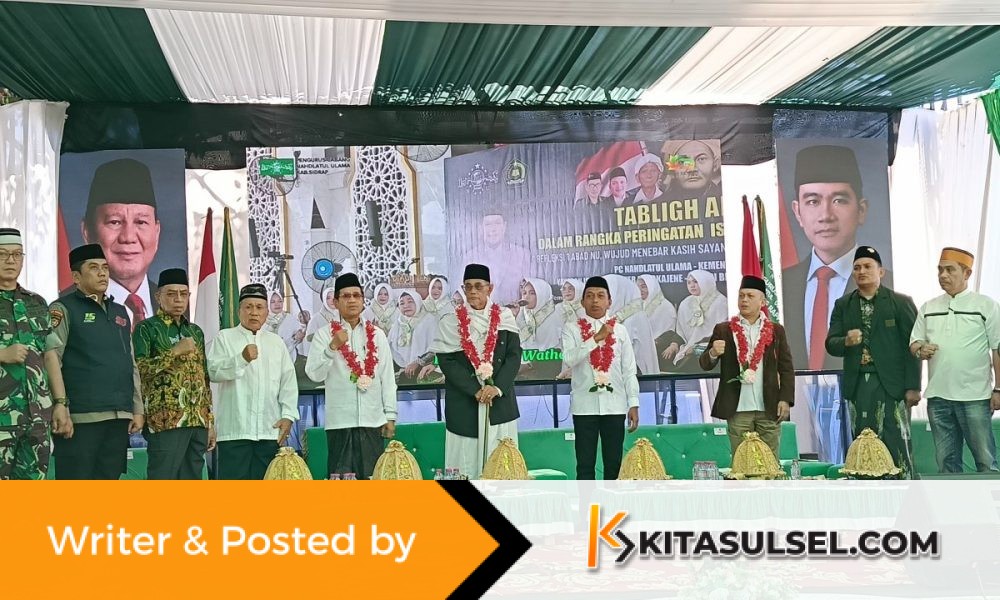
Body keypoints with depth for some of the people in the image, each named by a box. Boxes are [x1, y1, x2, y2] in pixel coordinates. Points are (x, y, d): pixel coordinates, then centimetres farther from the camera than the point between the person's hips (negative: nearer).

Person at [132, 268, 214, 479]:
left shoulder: (196, 331, 18)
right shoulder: (147, 328, 0)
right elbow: (137, 370, -13)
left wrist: (210, 422, 15)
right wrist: (175, 352, -17)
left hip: (197, 422, 6)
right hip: (166, 421, -6)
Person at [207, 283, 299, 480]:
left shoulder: (276, 342, 19)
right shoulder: (225, 338, 7)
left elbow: (288, 383, 14)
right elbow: (213, 371, -8)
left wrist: (288, 416, 2)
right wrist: (242, 359, -23)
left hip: (270, 429, 4)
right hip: (234, 430, -3)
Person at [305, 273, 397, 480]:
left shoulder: (377, 334, 9)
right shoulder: (324, 334, 3)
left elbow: (387, 378, 9)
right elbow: (315, 375, -7)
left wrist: (390, 416, 5)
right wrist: (333, 347, -21)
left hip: (372, 420, 2)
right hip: (340, 422, -2)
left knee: (373, 477, 4)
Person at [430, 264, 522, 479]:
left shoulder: (504, 318, 6)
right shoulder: (450, 322, 1)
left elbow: (514, 356, 1)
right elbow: (447, 362, -4)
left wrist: (498, 387, -14)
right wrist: (476, 391, -13)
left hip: (500, 403, 2)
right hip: (464, 406, -1)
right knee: (466, 464, -2)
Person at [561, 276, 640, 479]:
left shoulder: (620, 330, 7)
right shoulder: (572, 329, 3)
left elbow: (629, 371, 7)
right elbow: (569, 359, -14)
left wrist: (633, 404, 2)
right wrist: (597, 338, -18)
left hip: (615, 405, 2)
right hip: (585, 406, -1)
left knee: (614, 464, 6)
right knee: (585, 464, 3)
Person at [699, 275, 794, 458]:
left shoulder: (775, 331, 8)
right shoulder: (723, 330, 5)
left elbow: (786, 368, 7)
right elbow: (705, 364, 2)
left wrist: (785, 399, -4)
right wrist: (713, 353, -21)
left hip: (769, 409, 1)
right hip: (738, 410, -1)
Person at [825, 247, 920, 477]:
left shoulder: (901, 302, 3)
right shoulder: (843, 305, 12)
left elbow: (912, 346, -1)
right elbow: (830, 344, 8)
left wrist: (913, 387, -7)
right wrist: (846, 341, -15)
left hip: (891, 384, -3)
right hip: (858, 385, 3)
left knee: (896, 445, -4)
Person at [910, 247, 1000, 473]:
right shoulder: (928, 308, 13)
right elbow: (914, 343, 16)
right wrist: (920, 350, -8)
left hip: (975, 397, -4)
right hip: (938, 396, 4)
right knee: (946, 461, 9)